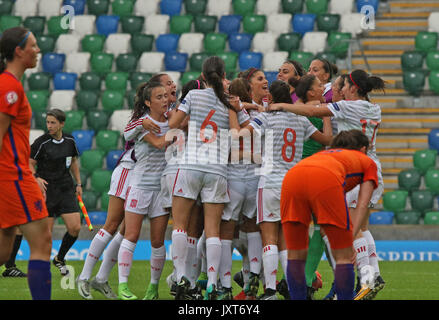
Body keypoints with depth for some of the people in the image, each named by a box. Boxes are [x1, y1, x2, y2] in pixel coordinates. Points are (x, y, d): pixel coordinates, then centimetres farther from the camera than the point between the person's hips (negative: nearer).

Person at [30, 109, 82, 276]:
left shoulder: (69, 141, 4)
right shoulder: (41, 142, -11)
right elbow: (29, 163, -4)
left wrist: (78, 183, 15)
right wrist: (37, 178, -22)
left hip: (66, 189, 4)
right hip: (47, 190, -4)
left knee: (75, 228, -5)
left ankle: (59, 258, 18)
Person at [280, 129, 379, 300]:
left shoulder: (322, 154, 45)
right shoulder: (368, 162, 34)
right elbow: (362, 204, 19)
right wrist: (351, 236, 11)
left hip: (291, 177, 4)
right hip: (326, 180, -4)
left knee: (295, 256, 17)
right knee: (344, 257, 8)